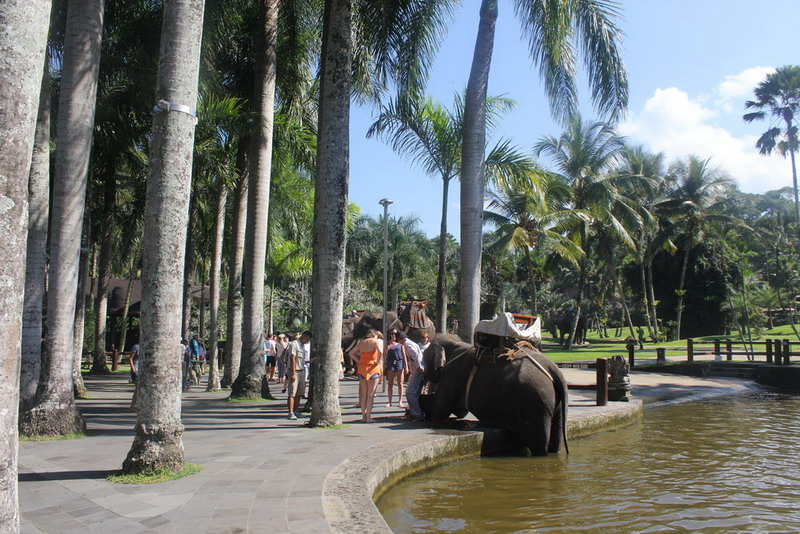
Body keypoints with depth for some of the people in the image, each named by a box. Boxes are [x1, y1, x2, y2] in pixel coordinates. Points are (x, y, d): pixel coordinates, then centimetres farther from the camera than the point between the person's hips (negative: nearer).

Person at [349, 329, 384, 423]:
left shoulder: (361, 343, 15)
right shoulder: (376, 341, -2)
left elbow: (351, 353, 17)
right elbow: (380, 352, -21)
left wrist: (359, 361, 10)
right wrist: (378, 362, -9)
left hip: (362, 368, 5)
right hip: (372, 369, -5)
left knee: (364, 394, 12)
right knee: (370, 394, 0)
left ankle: (363, 416, 13)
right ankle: (368, 417, -2)